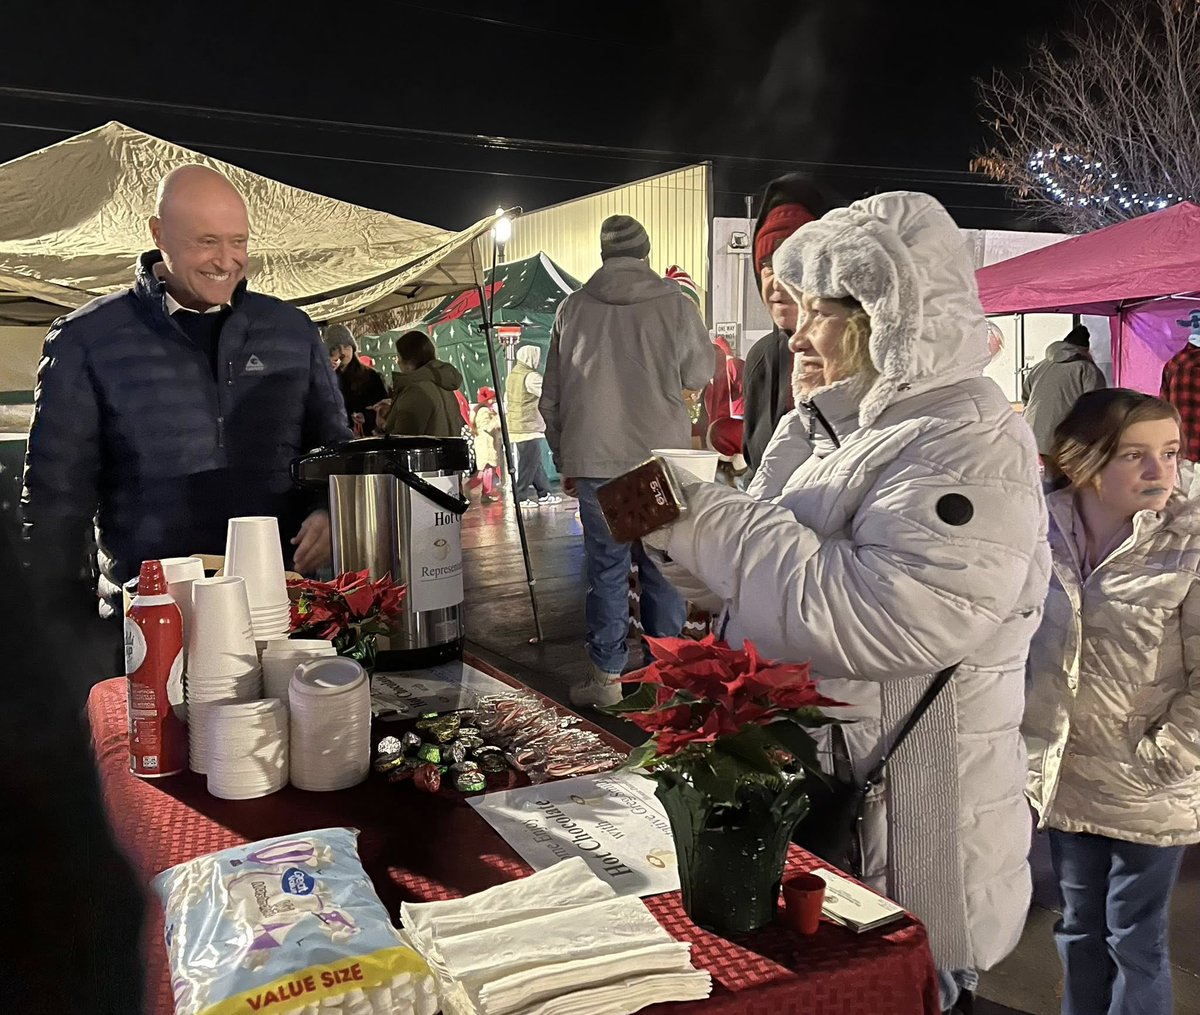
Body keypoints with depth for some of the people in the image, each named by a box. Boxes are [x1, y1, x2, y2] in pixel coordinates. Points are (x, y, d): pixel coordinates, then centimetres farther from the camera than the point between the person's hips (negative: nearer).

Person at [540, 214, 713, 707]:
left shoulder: (573, 307, 4)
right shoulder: (675, 304, -2)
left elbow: (552, 396, 9)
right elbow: (699, 375, 9)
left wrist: (564, 460, 18)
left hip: (594, 462, 1)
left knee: (606, 569, 6)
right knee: (663, 568, 8)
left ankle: (605, 676, 10)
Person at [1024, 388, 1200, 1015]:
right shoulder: (1043, 531, -6)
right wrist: (1026, 738, 2)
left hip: (1148, 792, -3)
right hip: (1064, 776, 3)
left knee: (1134, 941, 13)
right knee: (1079, 927, 22)